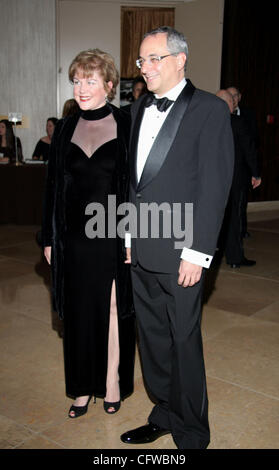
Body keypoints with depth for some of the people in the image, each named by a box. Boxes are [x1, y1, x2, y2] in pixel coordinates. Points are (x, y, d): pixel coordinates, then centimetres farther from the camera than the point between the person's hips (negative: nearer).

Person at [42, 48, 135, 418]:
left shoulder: (127, 127, -3)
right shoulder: (65, 129, 7)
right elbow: (52, 186, 8)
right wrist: (49, 238, 6)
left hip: (113, 237, -3)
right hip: (73, 239, 3)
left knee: (113, 313, 8)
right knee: (78, 314, 11)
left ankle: (112, 387, 28)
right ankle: (83, 389, 28)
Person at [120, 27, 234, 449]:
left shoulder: (210, 110, -5)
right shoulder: (138, 109, 15)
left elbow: (215, 185, -11)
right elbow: (130, 175, 15)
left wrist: (197, 252, -15)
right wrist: (124, 234, 9)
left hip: (179, 253, -6)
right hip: (139, 251, 6)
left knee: (184, 342, 5)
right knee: (152, 338, 16)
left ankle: (192, 433, 26)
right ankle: (164, 416, 35)